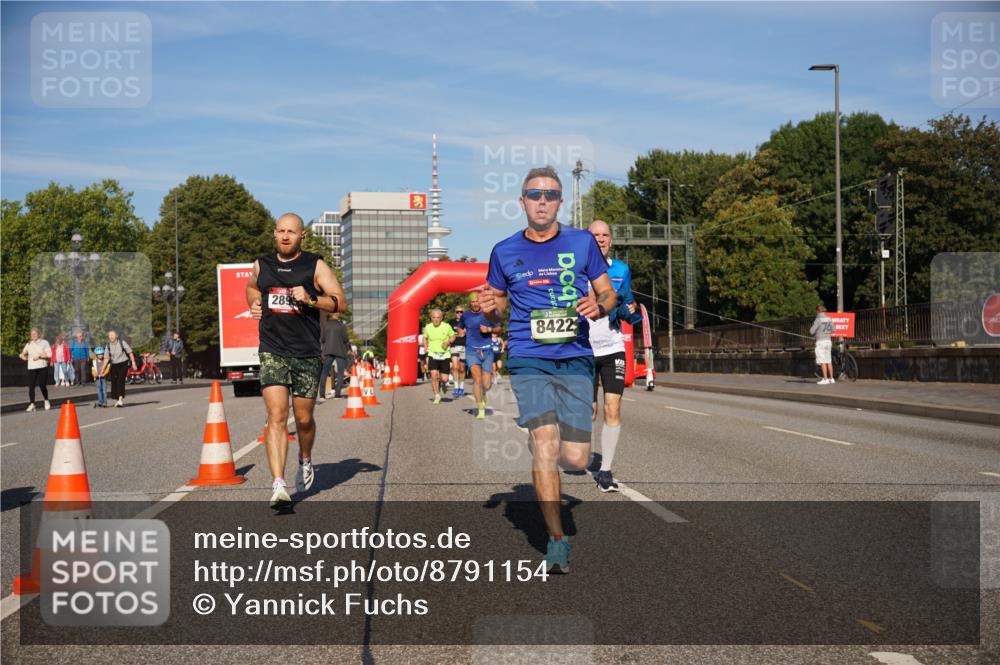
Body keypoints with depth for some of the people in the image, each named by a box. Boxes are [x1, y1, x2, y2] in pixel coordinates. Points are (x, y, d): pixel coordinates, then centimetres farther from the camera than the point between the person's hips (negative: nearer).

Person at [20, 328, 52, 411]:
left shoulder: (44, 343, 3)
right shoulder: (29, 344, 13)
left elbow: (49, 355, -4)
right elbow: (23, 353, 23)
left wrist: (39, 356, -15)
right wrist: (23, 356, 0)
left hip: (42, 367, -3)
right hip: (31, 368, 3)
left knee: (42, 386, -2)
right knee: (31, 386, -8)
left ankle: (46, 401, 23)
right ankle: (32, 404, -5)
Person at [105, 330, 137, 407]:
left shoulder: (122, 343, -8)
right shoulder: (108, 346, 0)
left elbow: (130, 353, -1)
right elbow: (106, 358, -3)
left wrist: (133, 363, -4)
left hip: (123, 364, -4)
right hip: (114, 365, 4)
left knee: (121, 381, -17)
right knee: (114, 382, 5)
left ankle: (120, 399, -23)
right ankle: (121, 400, 20)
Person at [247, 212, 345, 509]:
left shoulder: (315, 265, 0)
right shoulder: (262, 265, 10)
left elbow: (339, 301, -5)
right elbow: (251, 286, 33)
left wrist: (311, 299, -21)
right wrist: (253, 304, 12)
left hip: (307, 354, -1)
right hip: (272, 352, 1)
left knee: (303, 418, 8)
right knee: (276, 417, -13)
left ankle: (305, 460, 41)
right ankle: (278, 486, -19)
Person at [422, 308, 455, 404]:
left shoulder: (447, 327, -6)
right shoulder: (428, 327, 0)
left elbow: (453, 336, 9)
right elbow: (425, 338, 18)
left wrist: (448, 342, -10)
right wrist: (426, 348, 5)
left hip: (444, 355, 0)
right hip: (432, 354, 0)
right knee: (434, 375, -16)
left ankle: (441, 383, 38)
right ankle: (437, 396, -1)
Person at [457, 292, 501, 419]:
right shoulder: (465, 315, 7)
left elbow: (498, 329, 11)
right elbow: (459, 328, 25)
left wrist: (489, 329, -8)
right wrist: (461, 332, 2)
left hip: (487, 351, 0)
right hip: (472, 351, 0)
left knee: (487, 385, -2)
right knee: (477, 378, -21)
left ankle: (482, 394, 37)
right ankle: (481, 410, -15)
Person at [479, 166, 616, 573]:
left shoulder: (582, 243, 6)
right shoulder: (505, 252, 8)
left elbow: (608, 293, 12)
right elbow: (497, 310, 18)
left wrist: (599, 305, -11)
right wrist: (489, 308, -6)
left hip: (575, 359, 1)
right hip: (528, 360, -1)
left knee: (575, 459, -2)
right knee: (545, 444, -16)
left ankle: (537, 437, 35)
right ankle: (557, 540, -3)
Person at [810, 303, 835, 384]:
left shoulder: (818, 319, -12)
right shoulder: (829, 319, 7)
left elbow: (811, 331, -12)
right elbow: (833, 330, 14)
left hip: (820, 341, -7)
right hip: (828, 341, 7)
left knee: (823, 362, -4)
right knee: (829, 361, 12)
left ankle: (825, 379, -6)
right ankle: (831, 378, 14)